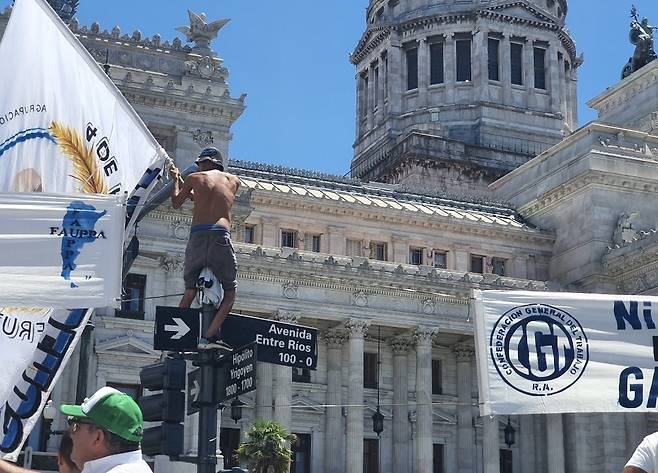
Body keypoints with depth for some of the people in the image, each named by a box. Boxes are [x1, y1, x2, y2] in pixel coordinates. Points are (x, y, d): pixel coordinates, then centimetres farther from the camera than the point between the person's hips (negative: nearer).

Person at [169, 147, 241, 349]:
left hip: (197, 236, 1)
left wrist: (176, 180, 41)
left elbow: (176, 203, 25)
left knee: (189, 291, 14)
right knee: (230, 293, 5)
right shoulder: (234, 181, 17)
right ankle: (210, 336, -12)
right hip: (220, 236, -1)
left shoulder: (195, 178, 12)